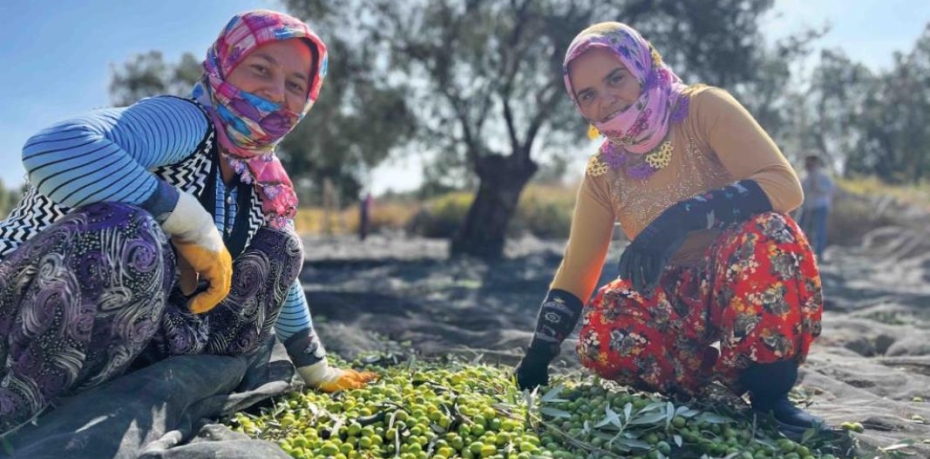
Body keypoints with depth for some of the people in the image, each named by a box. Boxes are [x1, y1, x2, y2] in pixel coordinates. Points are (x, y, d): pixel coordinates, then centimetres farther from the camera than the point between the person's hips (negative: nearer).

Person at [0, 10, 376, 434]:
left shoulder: (263, 186, 5)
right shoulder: (186, 122, -19)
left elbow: (281, 281, 18)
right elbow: (52, 149, -37)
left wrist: (317, 371, 21)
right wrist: (195, 225, -31)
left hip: (115, 338, 7)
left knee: (280, 248, 1)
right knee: (131, 236, -37)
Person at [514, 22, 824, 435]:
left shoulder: (702, 108, -11)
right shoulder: (602, 172, 0)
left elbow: (784, 185, -22)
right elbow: (575, 271, 3)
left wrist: (680, 219, -37)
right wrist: (538, 358, -5)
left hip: (762, 288, -3)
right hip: (683, 302, 3)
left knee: (765, 234, -36)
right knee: (601, 333, -26)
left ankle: (769, 392, -18)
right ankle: (735, 377, -5)